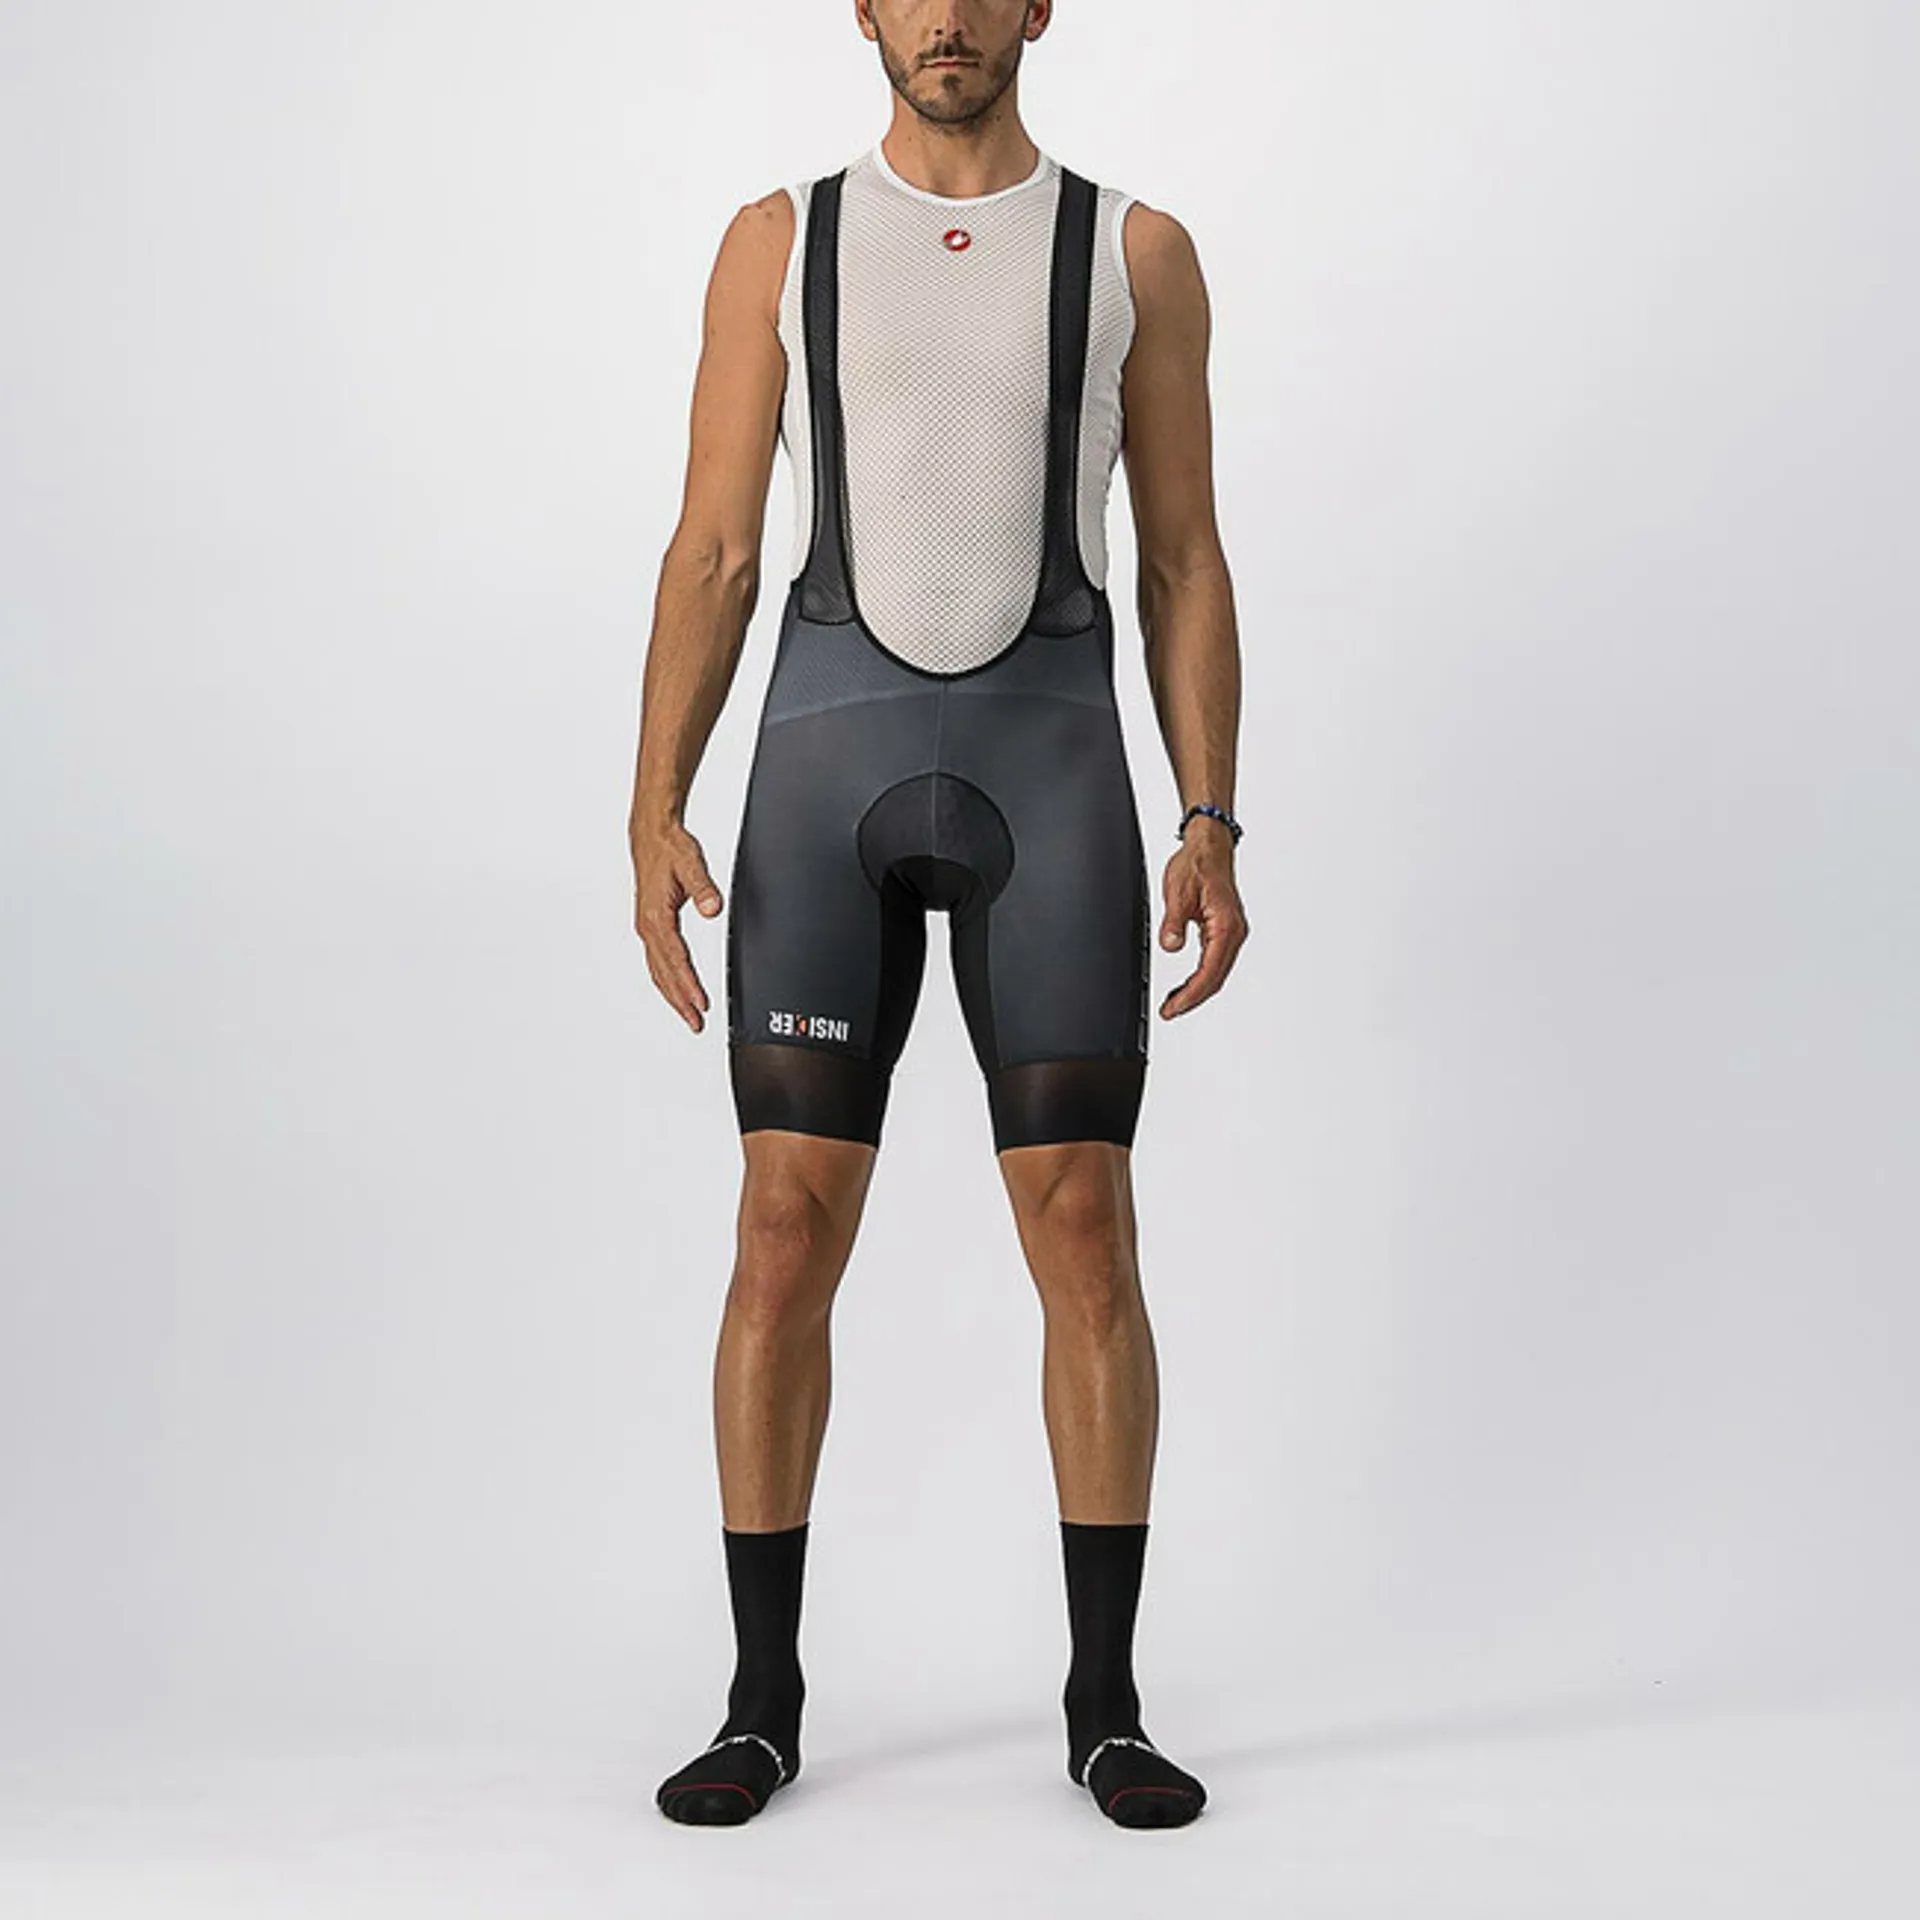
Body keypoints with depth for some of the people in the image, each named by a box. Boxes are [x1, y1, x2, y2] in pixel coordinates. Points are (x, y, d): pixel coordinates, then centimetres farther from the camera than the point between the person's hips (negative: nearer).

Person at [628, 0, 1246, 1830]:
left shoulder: (1137, 251, 10)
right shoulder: (778, 241, 10)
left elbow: (1184, 564, 8)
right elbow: (711, 554, 6)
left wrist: (1212, 831, -4)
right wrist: (655, 821, -5)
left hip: (1052, 764, 0)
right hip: (830, 755, 0)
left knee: (1085, 1234, -4)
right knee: (787, 1234, -4)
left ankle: (1105, 1704, 10)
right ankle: (762, 1699, 11)